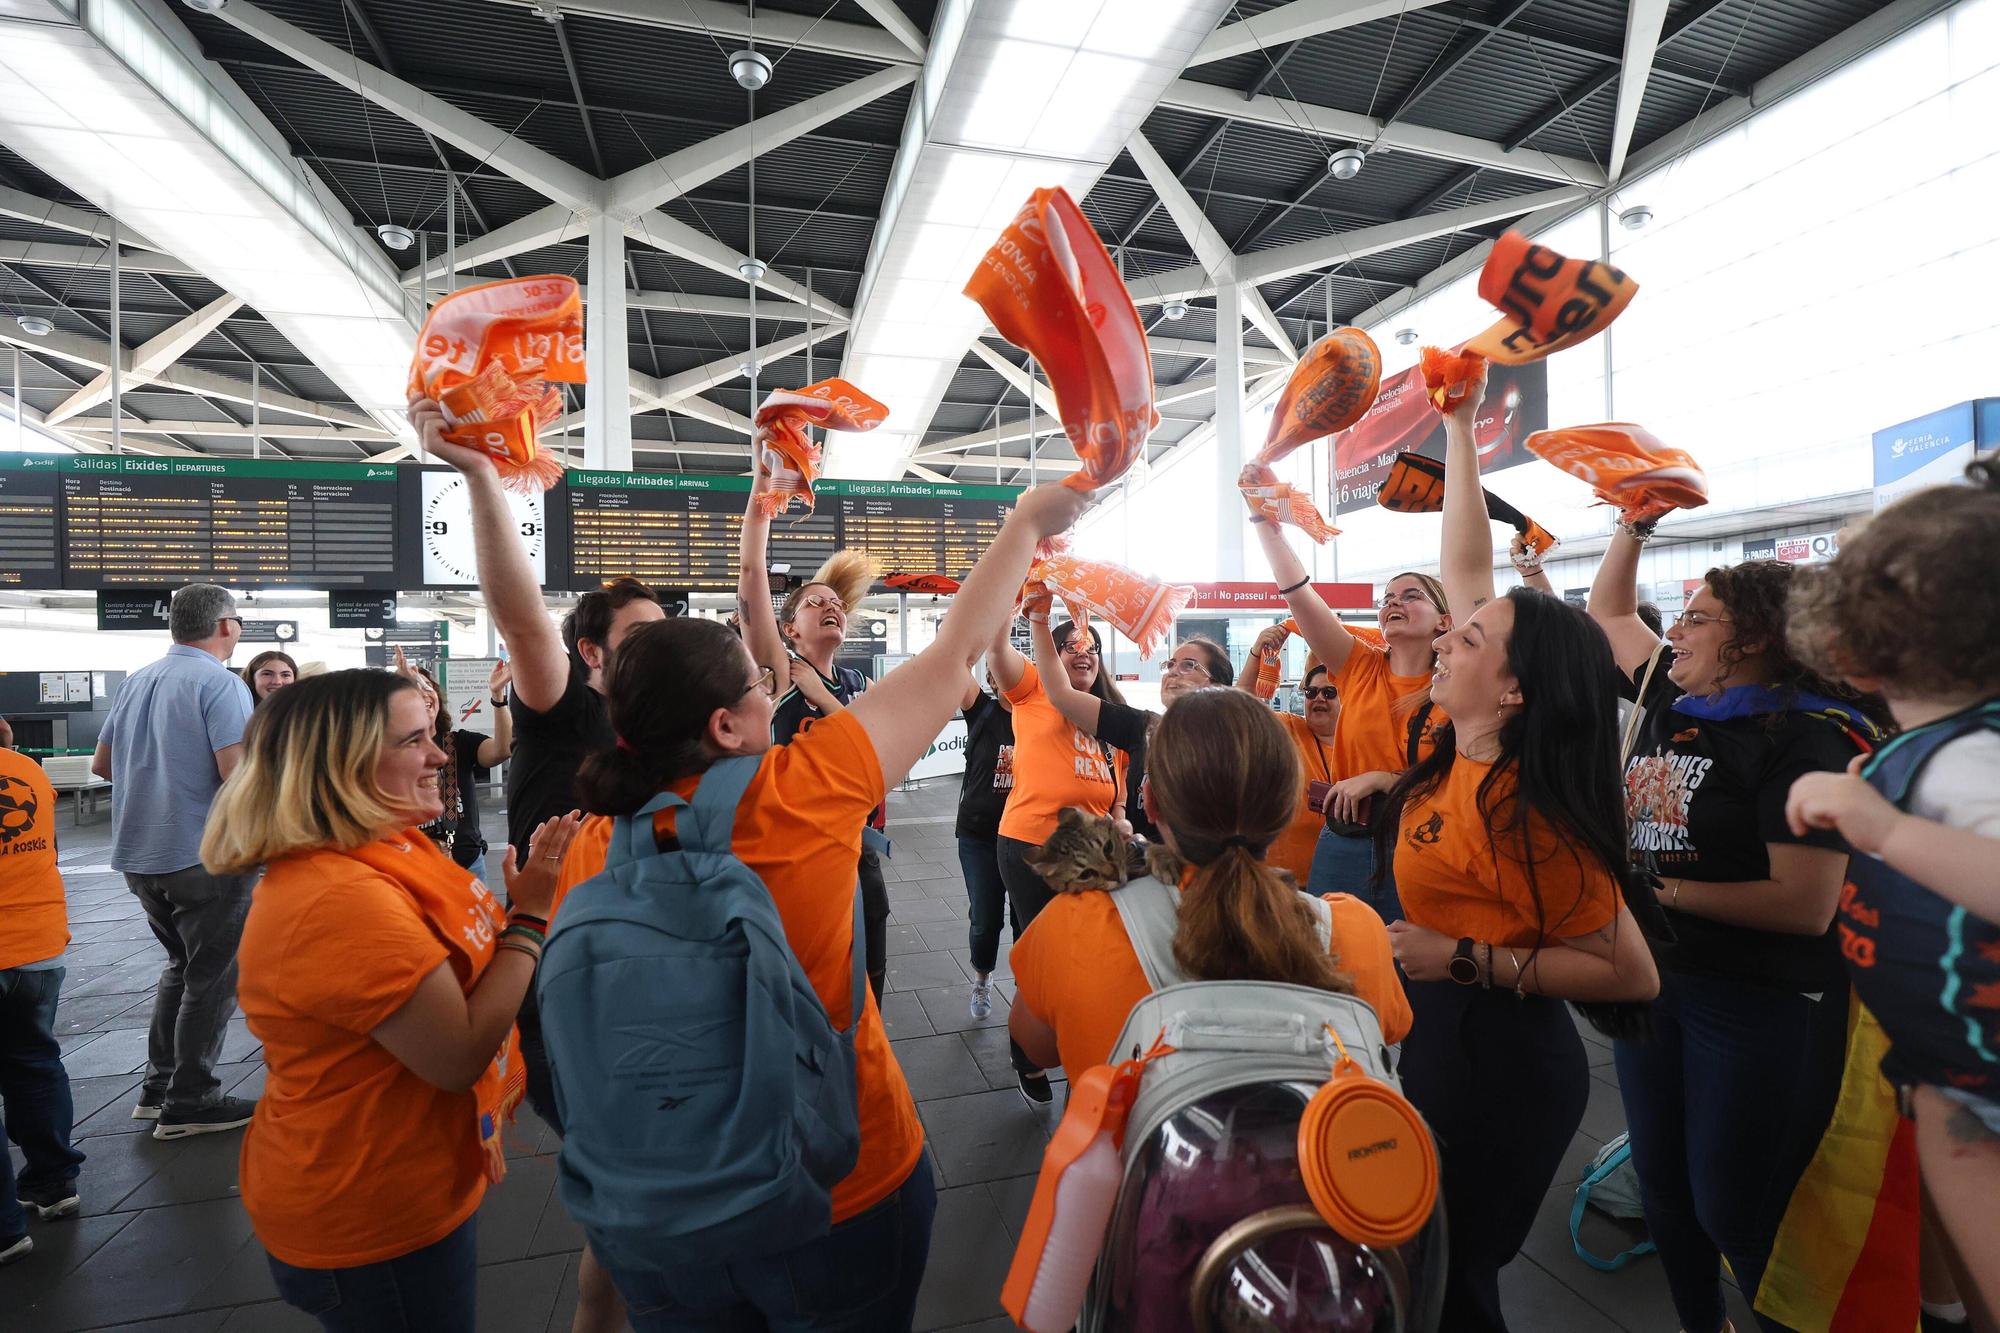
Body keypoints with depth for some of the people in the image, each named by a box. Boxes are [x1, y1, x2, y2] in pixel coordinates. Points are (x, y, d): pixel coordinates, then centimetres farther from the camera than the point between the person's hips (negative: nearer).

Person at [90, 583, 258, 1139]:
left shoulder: (135, 682, 10)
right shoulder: (220, 683, -15)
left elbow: (101, 764, 16)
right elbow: (237, 773, -24)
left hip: (139, 856, 8)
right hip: (206, 855, -8)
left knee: (183, 963, 22)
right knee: (213, 977, 5)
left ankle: (159, 1086, 28)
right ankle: (189, 1102, 12)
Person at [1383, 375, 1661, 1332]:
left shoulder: (1520, 814, -28)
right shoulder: (1465, 754, -7)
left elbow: (1633, 974, -22)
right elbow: (1468, 566, -3)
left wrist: (1465, 961, -26)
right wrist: (1459, 426, 0)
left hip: (1494, 1057, -7)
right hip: (1445, 1034, 8)